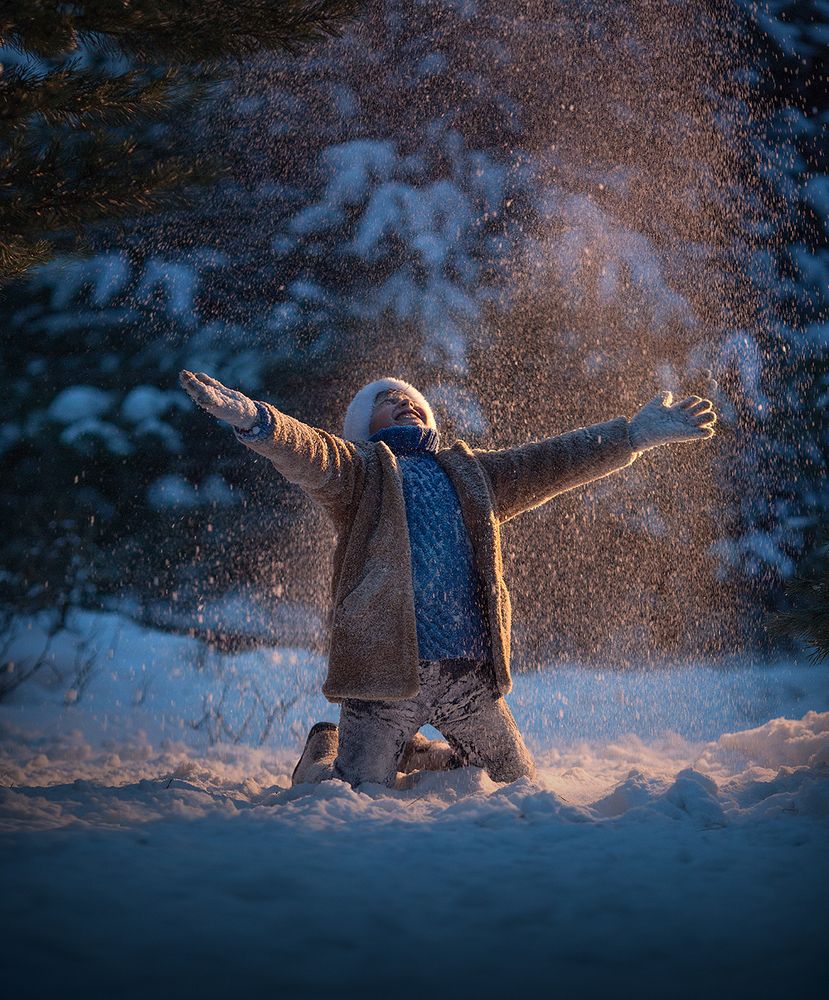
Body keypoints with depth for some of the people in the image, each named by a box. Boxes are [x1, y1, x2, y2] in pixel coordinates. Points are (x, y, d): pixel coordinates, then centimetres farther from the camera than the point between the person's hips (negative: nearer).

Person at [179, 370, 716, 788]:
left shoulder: (474, 473, 21)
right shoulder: (358, 469, 6)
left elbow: (553, 461, 15)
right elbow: (308, 453, -13)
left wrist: (636, 433, 6)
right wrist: (253, 418, -35)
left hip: (469, 674, 4)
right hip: (386, 667, -4)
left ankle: (412, 752, 35)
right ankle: (326, 748, 31)